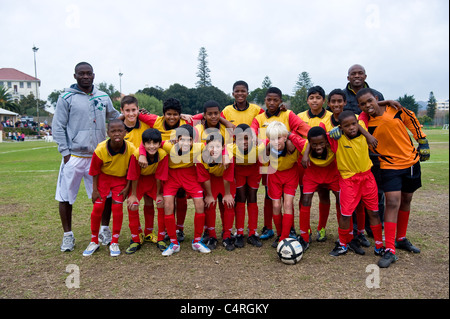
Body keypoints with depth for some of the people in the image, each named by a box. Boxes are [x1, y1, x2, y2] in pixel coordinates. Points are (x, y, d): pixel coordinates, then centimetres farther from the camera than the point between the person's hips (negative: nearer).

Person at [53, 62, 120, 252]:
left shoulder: (103, 97, 10)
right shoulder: (66, 98, 0)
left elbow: (116, 118, 20)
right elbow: (58, 127, -1)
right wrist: (65, 152, -8)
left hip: (98, 156, 3)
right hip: (74, 156, -2)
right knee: (66, 197, 4)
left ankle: (104, 230, 26)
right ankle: (68, 235, 22)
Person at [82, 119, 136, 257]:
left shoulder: (131, 149, -24)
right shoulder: (100, 149, -25)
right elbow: (95, 171, -11)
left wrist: (127, 188, -9)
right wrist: (95, 190, -8)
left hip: (121, 179, 0)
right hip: (103, 178, 0)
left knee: (117, 208, -5)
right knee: (97, 207, -2)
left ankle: (114, 243, 11)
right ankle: (94, 242, 17)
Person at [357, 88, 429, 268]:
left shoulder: (395, 109, -8)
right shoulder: (364, 122, -15)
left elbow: (412, 122, 7)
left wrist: (423, 143, 10)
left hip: (412, 161, 4)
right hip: (389, 165, -4)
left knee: (406, 200, 14)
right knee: (392, 202, -16)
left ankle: (401, 239, 33)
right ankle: (390, 251, -11)